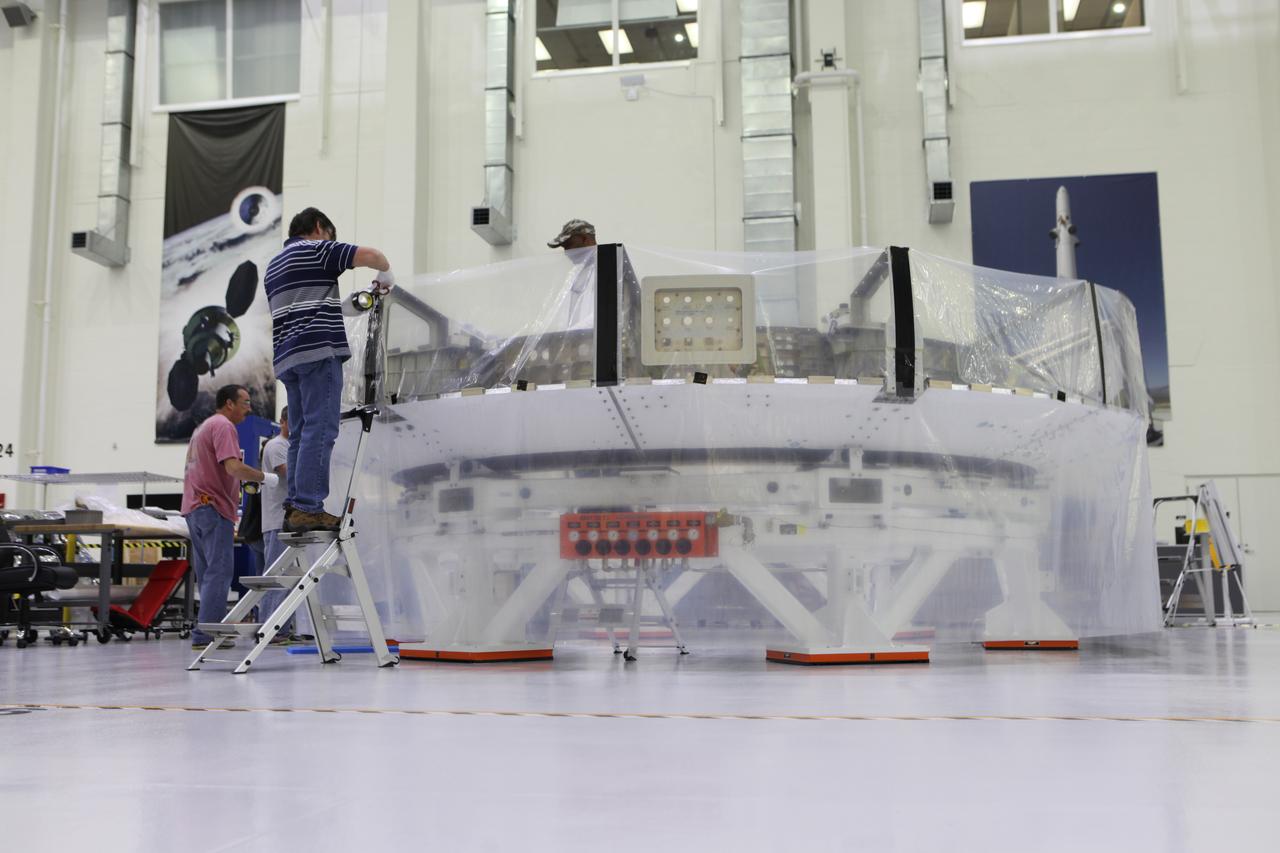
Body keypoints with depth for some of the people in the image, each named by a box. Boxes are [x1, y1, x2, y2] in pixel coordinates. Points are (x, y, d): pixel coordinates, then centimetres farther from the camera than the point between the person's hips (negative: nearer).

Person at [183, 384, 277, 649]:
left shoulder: (204, 426, 24)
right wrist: (265, 477, -10)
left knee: (208, 574, 11)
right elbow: (233, 467, -21)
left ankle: (208, 633, 13)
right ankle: (205, 634, -13)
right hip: (213, 508, -10)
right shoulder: (223, 426, -9)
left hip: (194, 508, 10)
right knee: (219, 572, -10)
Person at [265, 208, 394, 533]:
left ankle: (294, 508, 5)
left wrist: (350, 304, 35)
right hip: (319, 349, -9)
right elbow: (371, 255, -9)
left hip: (287, 357, 9)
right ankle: (308, 509, -17)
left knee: (301, 433, 9)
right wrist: (386, 277, 10)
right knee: (320, 430, -12)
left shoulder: (272, 267, 28)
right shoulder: (316, 249, 2)